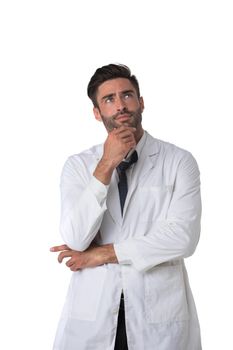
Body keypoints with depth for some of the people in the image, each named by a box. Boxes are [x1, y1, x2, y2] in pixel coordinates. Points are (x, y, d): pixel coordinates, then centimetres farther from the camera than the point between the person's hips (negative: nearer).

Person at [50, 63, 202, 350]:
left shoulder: (179, 161, -4)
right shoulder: (77, 165, 1)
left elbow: (183, 237, -14)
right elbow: (75, 240, -10)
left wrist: (103, 254, -10)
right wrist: (106, 166, -17)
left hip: (159, 309, -1)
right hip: (91, 310, 1)